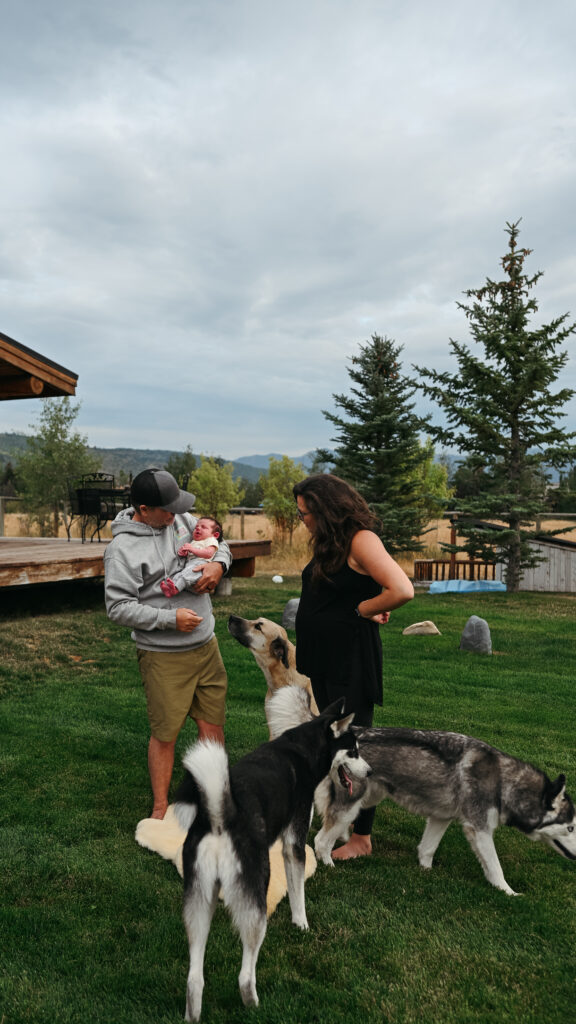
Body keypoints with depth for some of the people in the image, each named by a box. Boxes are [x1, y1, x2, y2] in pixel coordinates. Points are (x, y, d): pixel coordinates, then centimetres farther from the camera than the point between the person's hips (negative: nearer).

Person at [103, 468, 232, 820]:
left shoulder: (181, 520, 2)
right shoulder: (122, 549, -15)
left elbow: (220, 543, 15)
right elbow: (119, 607, -16)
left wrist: (219, 564, -8)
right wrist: (170, 619, -20)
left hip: (206, 646, 6)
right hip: (164, 656, -5)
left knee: (213, 726, 13)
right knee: (165, 734, 5)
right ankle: (161, 808, 25)